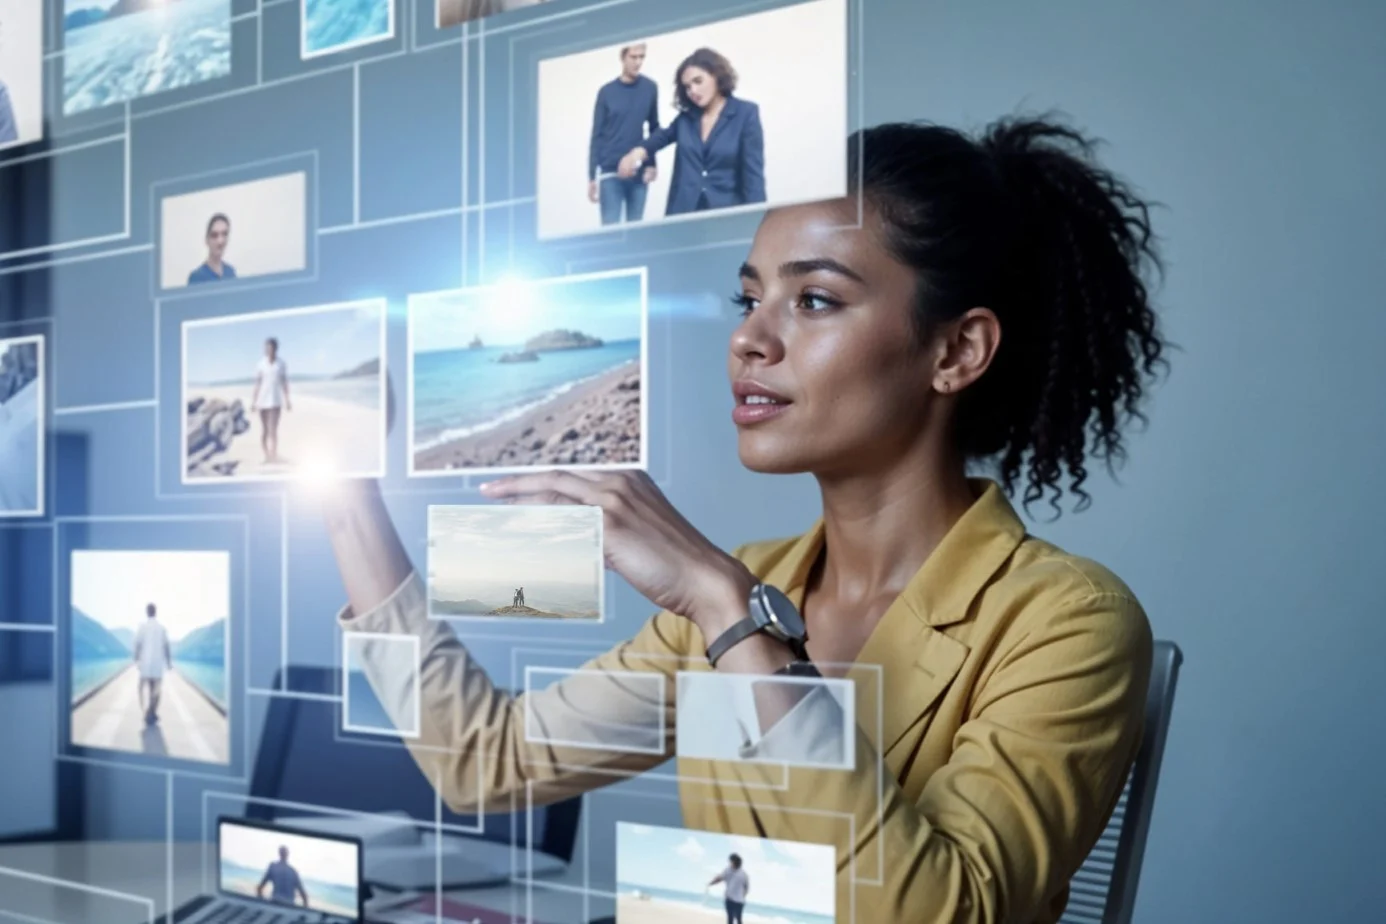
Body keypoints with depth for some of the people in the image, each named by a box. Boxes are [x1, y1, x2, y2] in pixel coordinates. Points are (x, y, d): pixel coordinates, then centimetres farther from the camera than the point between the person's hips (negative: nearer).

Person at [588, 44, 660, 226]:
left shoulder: (650, 88, 5)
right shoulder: (606, 92, 0)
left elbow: (654, 128, 12)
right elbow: (597, 136, 1)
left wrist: (652, 163, 0)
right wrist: (591, 176, -3)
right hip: (610, 173, -2)